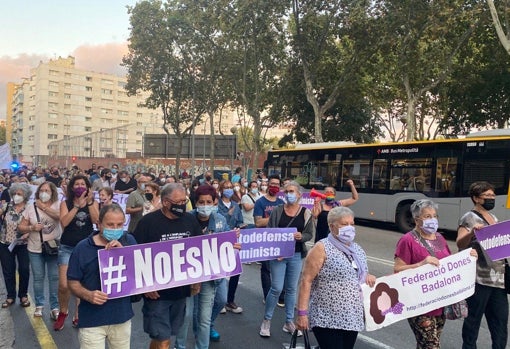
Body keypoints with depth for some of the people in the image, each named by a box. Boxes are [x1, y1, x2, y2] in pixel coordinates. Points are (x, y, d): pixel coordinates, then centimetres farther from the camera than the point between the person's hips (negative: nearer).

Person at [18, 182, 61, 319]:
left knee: (54, 277, 4)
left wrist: (44, 207, -19)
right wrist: (32, 227, -16)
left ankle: (55, 307, 14)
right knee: (38, 277, 12)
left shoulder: (58, 205, -6)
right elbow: (21, 227, 4)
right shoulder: (31, 207, 1)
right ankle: (39, 305, 28)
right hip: (35, 249, 2)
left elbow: (61, 216, -27)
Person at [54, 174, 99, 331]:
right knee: (64, 285, -8)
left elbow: (96, 220, -13)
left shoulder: (93, 203, 3)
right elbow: (64, 222, -16)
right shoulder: (65, 203, 1)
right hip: (67, 247, -1)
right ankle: (63, 312, 20)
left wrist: (89, 202, -20)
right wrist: (77, 205, -20)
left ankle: (78, 317, 22)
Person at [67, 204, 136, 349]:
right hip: (92, 319, -2)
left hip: (122, 316, 2)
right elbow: (72, 282, -1)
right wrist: (88, 295, -20)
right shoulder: (82, 248, -6)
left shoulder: (129, 241, 0)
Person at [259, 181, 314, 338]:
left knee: (291, 289, 11)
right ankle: (266, 320, 17)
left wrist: (301, 236, -20)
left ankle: (289, 322, 25)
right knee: (276, 288, -2)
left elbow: (310, 234, 2)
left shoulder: (306, 213, 0)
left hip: (296, 256, 2)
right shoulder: (277, 210, -3)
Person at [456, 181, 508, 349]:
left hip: (498, 277, 7)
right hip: (479, 278, -7)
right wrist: (471, 232, -36)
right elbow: (460, 244, -18)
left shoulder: (494, 218, 17)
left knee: (500, 319, 10)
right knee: (474, 318, 2)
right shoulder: (469, 218, -7)